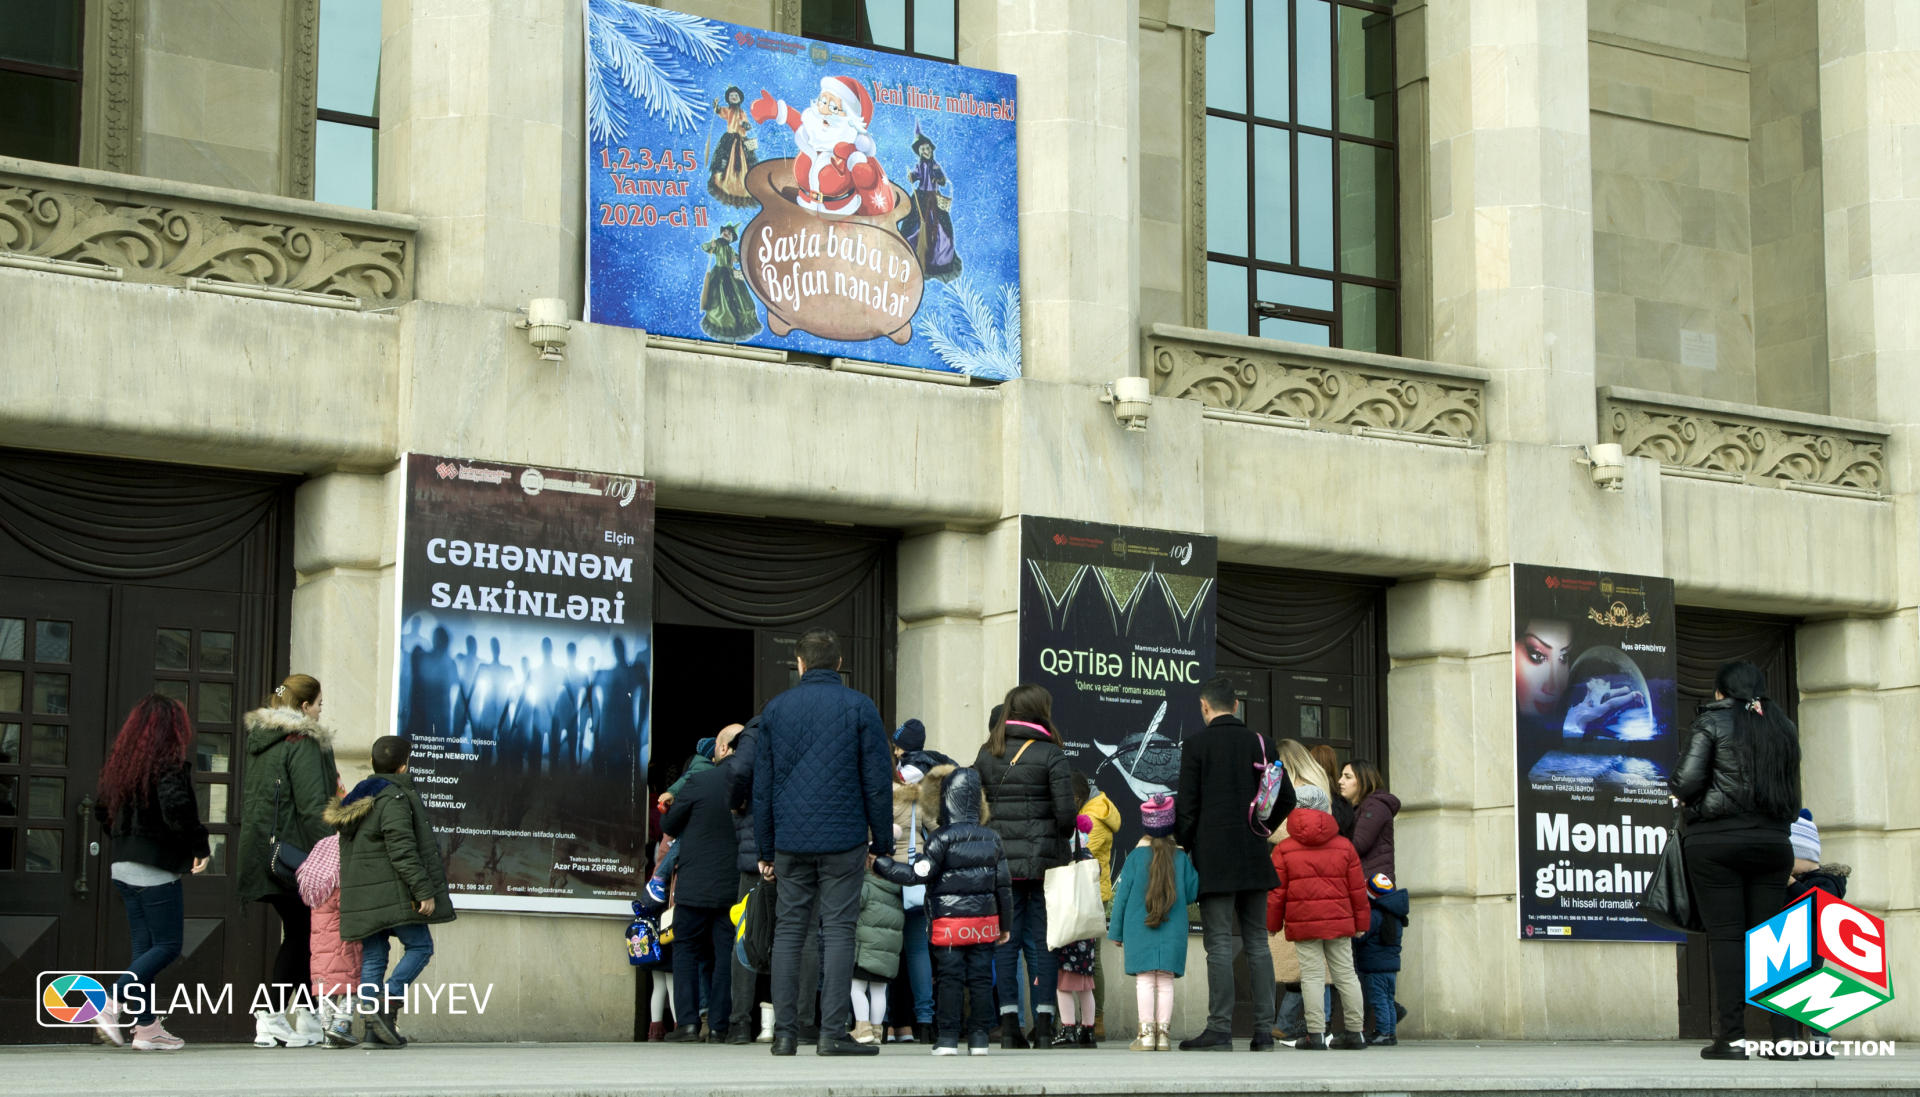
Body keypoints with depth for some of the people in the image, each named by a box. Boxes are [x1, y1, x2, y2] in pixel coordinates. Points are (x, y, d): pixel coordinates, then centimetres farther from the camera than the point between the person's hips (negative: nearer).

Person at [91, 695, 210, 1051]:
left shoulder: (122, 762, 11)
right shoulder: (169, 763, -13)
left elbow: (101, 809, 16)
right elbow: (176, 807, -27)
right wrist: (200, 847, -16)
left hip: (122, 866, 8)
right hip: (156, 869, -8)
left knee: (143, 948, 10)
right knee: (167, 946, -1)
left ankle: (146, 1027, 10)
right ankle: (112, 1006, -13)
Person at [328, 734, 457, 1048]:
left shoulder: (359, 799, 18)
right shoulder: (394, 798, -11)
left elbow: (349, 854, 21)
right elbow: (402, 850, -19)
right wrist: (424, 891, -18)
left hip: (362, 895, 8)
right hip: (393, 892, -8)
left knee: (372, 958, 6)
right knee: (420, 946, -1)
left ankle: (373, 1027, 1)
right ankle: (387, 1004, -17)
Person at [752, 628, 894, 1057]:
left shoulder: (775, 709, 9)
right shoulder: (859, 708, 0)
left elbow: (761, 785, 11)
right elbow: (878, 782, -2)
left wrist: (765, 849, 15)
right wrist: (882, 842, 6)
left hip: (790, 843, 3)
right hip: (844, 840, -2)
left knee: (788, 932, 7)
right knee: (838, 932, -2)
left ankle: (784, 1032, 4)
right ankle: (833, 1033, -6)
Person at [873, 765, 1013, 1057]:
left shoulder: (942, 838, -9)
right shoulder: (991, 838, 7)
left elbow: (918, 874, -13)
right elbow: (1003, 883, 11)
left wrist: (880, 864, -4)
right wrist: (1004, 923, 19)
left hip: (949, 921, -4)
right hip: (985, 920, 4)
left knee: (949, 979, 0)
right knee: (981, 978, 6)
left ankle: (947, 1037, -1)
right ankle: (979, 1037, 7)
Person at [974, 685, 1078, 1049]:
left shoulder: (987, 754, 6)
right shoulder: (1051, 754, -6)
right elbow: (1066, 811, -11)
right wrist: (1060, 841, 7)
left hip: (998, 860, 3)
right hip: (1043, 861, -3)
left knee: (1006, 941, 6)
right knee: (1041, 940, 3)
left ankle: (1009, 1025, 4)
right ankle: (1043, 1025, 2)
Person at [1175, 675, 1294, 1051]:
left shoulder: (1196, 744, -4)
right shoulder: (1260, 743, 9)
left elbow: (1187, 805, -7)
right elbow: (1286, 798, 8)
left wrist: (1184, 849, 4)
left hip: (1214, 858, -4)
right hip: (1254, 860, 4)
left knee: (1219, 944, -5)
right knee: (1257, 942, 7)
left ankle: (1220, 1030, -8)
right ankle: (1264, 1030, 5)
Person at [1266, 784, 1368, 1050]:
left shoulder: (1284, 850, -1)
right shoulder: (1344, 846, 5)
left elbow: (1276, 891, -1)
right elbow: (1357, 889, 7)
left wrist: (1273, 923, 10)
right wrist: (1360, 923, 16)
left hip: (1303, 923, -2)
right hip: (1339, 922, 2)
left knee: (1312, 976, -1)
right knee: (1345, 974, 9)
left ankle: (1316, 1033, -5)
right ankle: (1355, 1032, 14)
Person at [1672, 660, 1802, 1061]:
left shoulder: (1713, 721, -2)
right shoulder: (1782, 727, 13)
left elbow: (1686, 780, -8)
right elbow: (1792, 789, 19)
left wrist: (1686, 802, 10)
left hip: (1716, 839, -4)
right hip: (1773, 841, 4)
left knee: (1725, 935, -4)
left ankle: (1732, 1035, -8)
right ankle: (1784, 1032, 0)